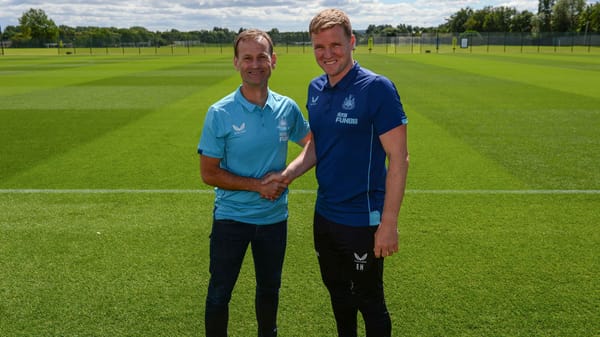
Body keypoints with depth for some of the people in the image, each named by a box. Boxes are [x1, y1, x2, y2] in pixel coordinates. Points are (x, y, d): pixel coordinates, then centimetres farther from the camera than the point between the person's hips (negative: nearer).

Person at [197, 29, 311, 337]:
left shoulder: (287, 108, -5)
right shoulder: (220, 113, -14)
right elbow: (209, 173, -12)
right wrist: (258, 185, -18)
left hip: (274, 217, 3)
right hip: (231, 217, -3)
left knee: (269, 289, 21)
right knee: (219, 293, 9)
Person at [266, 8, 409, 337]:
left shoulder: (377, 88, -17)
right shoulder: (315, 88, 4)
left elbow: (398, 158, -17)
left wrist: (389, 222, -19)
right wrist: (289, 173, -5)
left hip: (363, 220, -6)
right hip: (324, 214, 7)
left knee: (369, 301, 10)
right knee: (337, 291, 23)